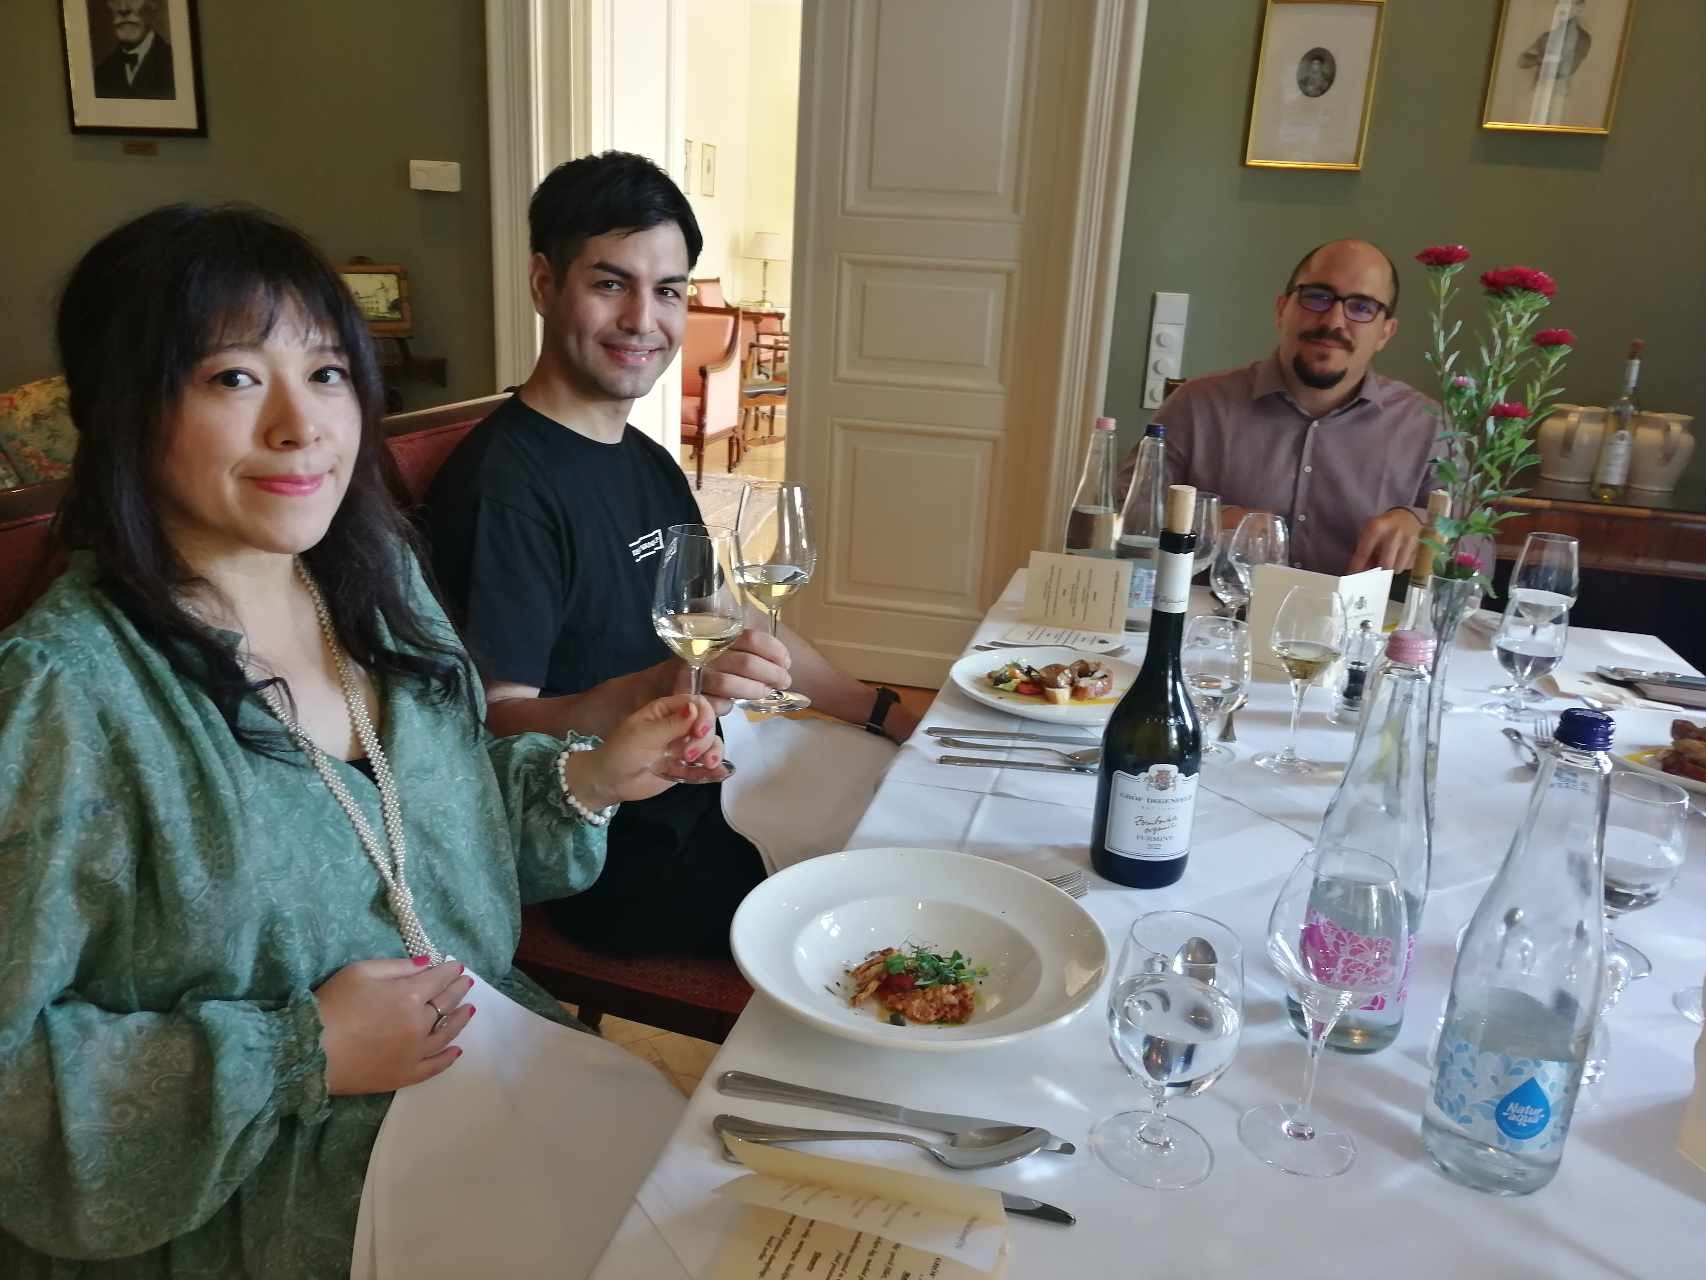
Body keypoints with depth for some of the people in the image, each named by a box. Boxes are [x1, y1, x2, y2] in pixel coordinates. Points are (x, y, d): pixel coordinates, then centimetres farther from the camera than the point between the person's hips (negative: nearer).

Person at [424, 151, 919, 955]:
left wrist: (889, 716, 12)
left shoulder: (649, 465, 10)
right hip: (596, 865, -8)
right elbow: (494, 726, -23)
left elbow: (741, 631, 18)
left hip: (698, 810, 9)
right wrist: (652, 693, -40)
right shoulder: (503, 484, -19)